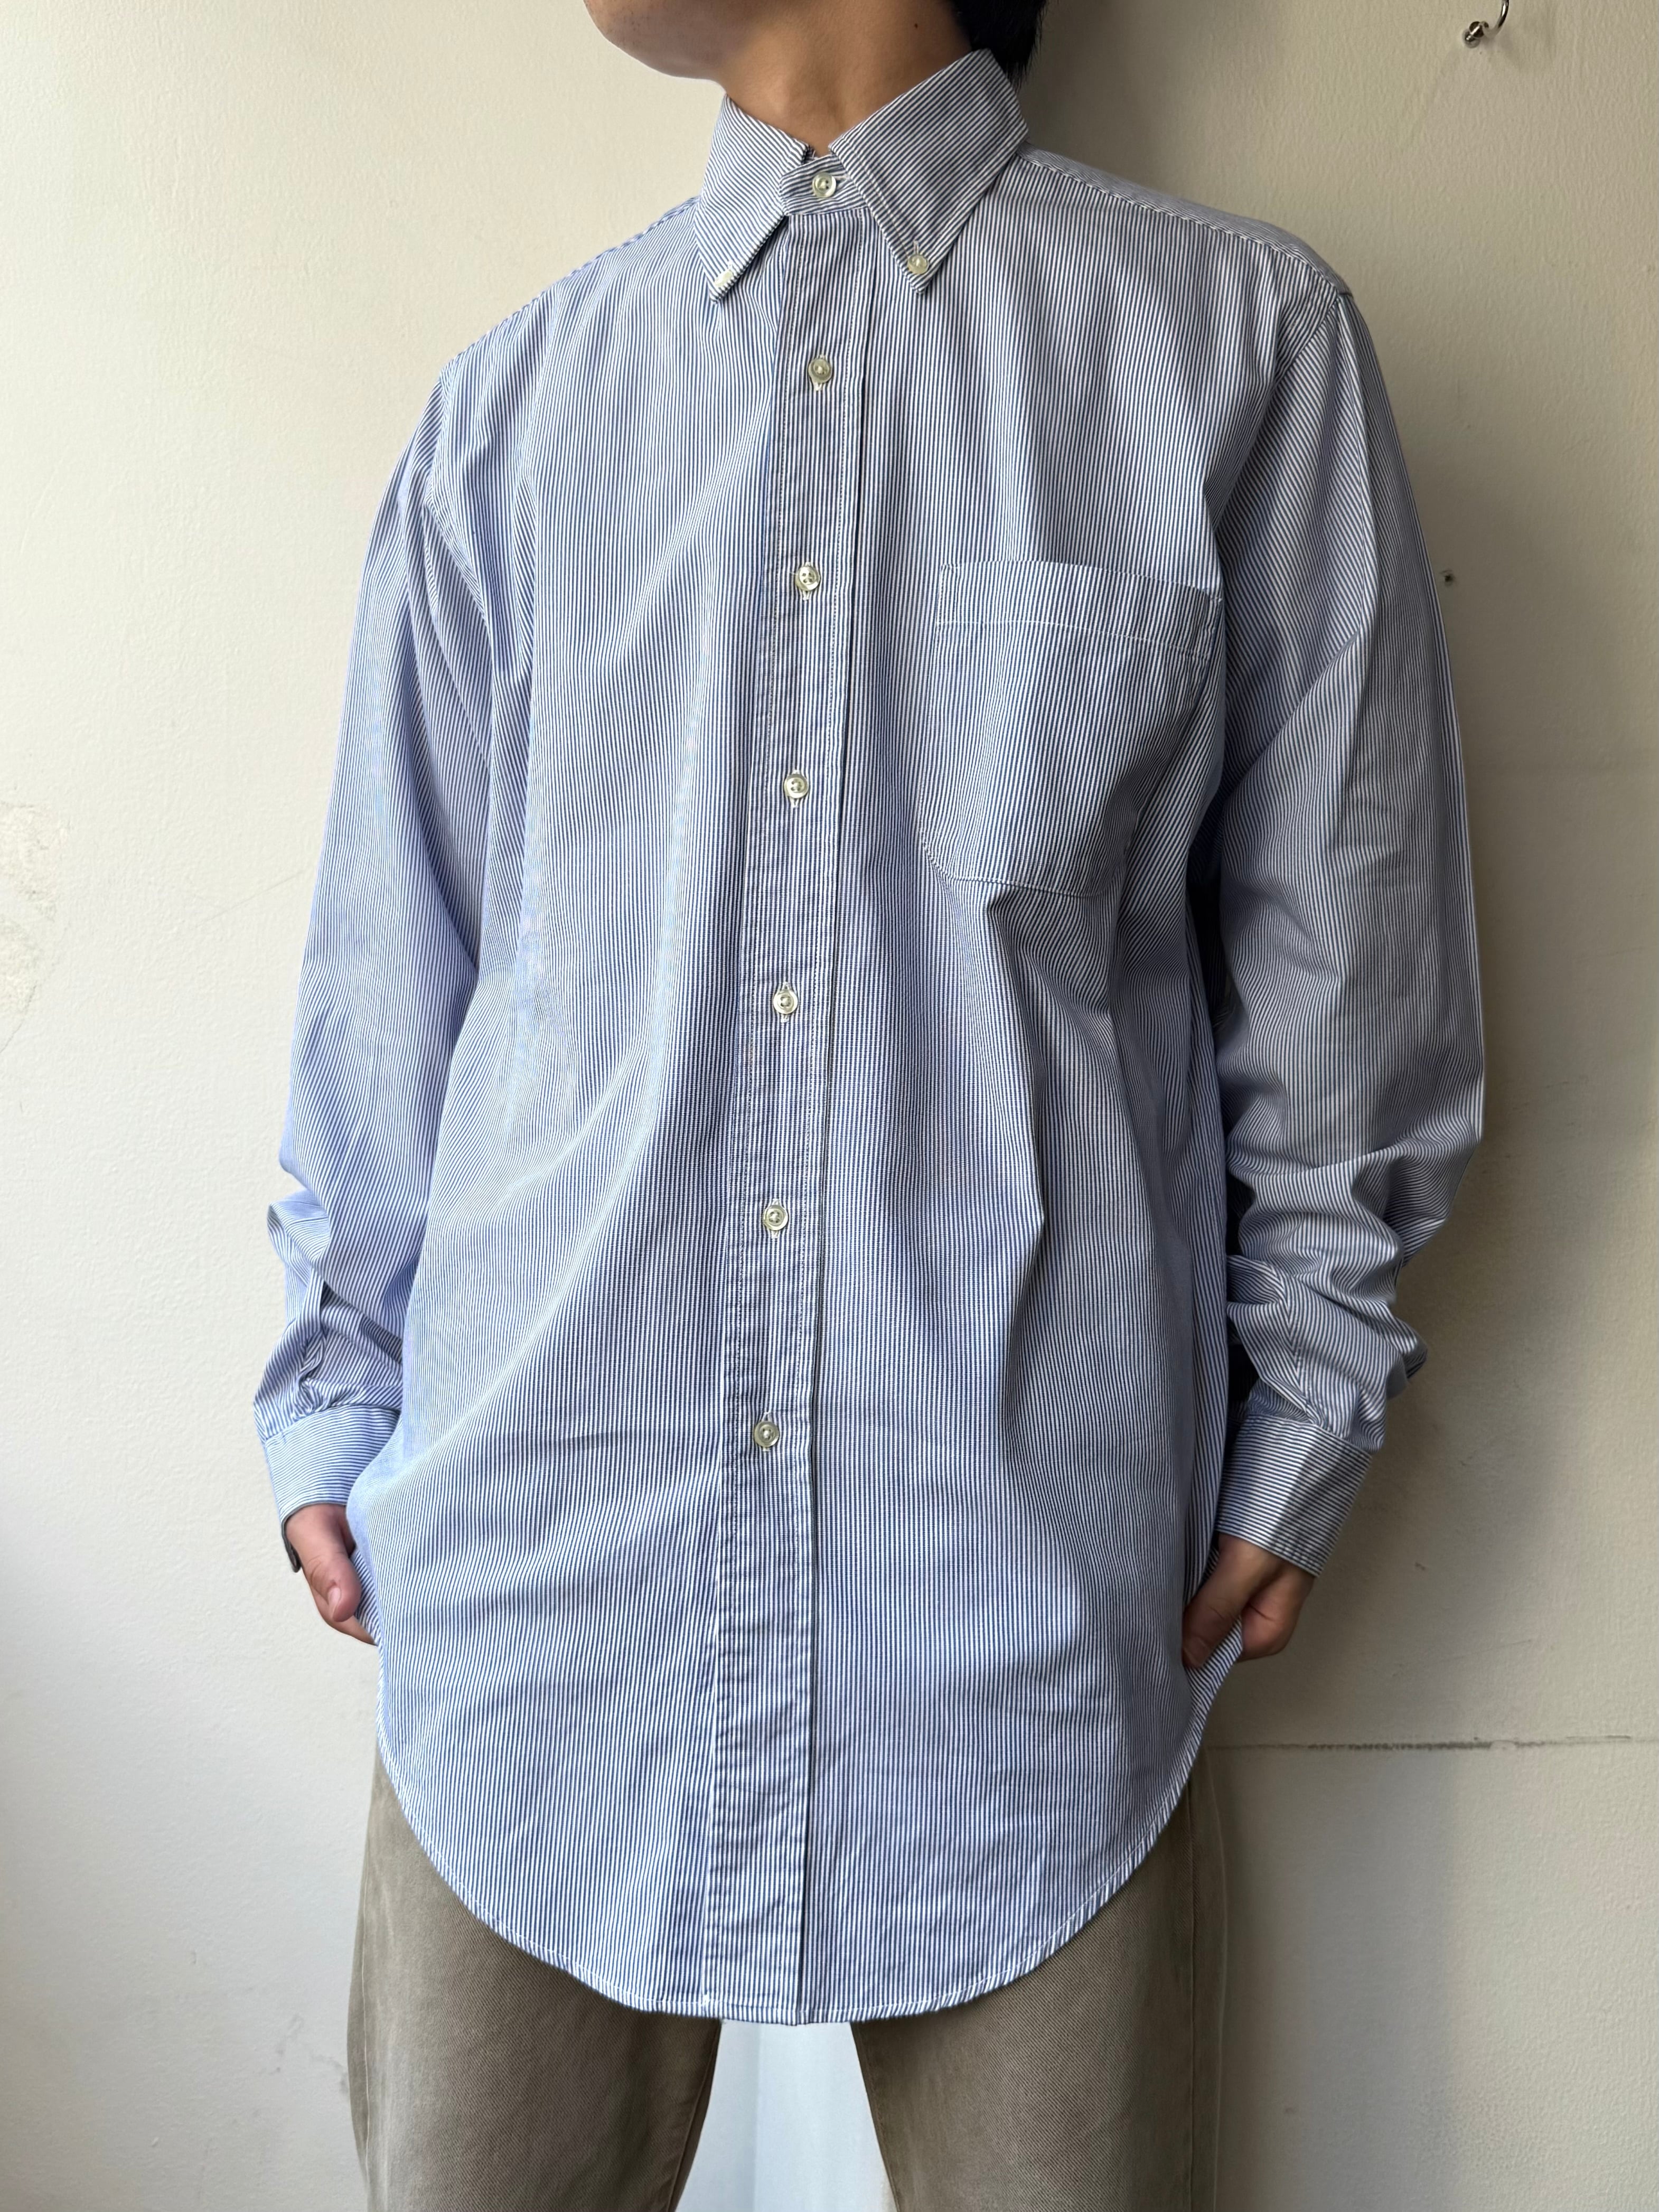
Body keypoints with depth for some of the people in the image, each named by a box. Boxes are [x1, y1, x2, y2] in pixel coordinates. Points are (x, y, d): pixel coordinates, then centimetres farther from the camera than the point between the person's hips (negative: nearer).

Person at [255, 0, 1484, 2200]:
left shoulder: (1243, 339, 2)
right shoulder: (514, 406, 8)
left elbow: (1337, 930, 3)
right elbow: (392, 957, 11)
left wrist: (1304, 1419, 3)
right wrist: (334, 1399, 12)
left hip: (1029, 1533, -1)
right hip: (547, 1514, 2)